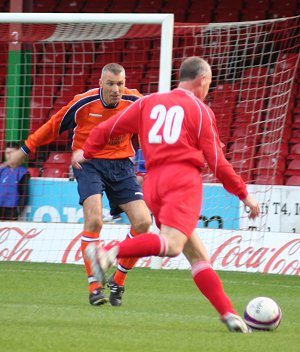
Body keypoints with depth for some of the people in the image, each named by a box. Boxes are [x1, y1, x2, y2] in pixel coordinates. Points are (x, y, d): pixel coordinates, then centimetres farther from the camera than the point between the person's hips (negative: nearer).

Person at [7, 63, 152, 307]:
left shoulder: (134, 101, -7)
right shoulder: (83, 103, -12)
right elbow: (53, 127, 3)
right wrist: (25, 150, 9)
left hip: (121, 166, 3)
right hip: (89, 164, -3)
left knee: (143, 222, -11)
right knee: (94, 220, -25)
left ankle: (118, 282, 6)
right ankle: (94, 287, -16)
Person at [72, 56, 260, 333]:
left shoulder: (149, 102, 19)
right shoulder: (201, 111, 9)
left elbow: (108, 128, 17)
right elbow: (217, 162, 7)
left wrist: (87, 152, 33)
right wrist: (244, 194, 15)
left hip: (153, 181, 6)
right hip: (184, 178, -6)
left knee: (197, 256, 8)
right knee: (171, 245, -24)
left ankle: (228, 313, 1)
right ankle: (108, 252, -40)